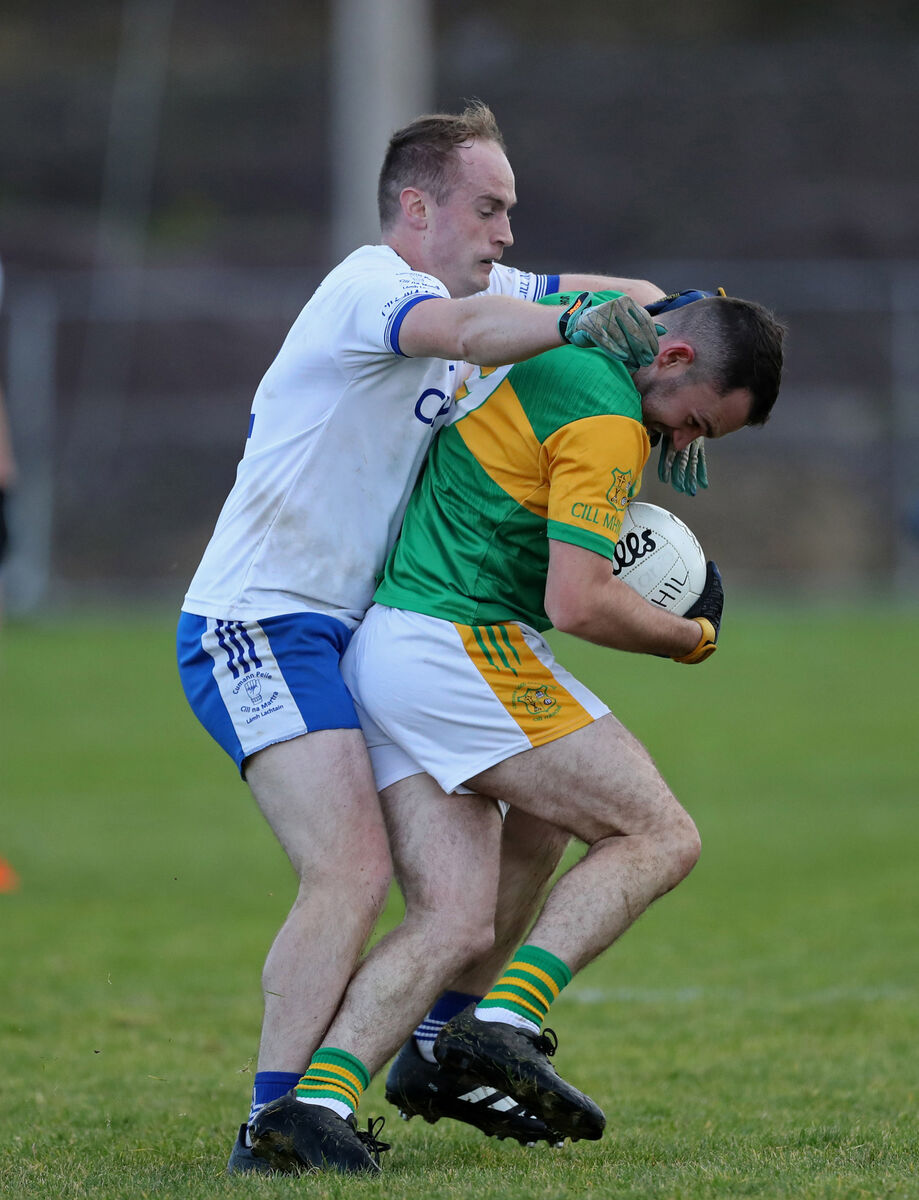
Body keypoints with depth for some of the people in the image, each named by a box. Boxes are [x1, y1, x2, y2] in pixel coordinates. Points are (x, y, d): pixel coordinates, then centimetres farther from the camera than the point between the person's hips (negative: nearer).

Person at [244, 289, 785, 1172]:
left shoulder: (550, 342, 13)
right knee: (659, 837, -2)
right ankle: (505, 1024, -16)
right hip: (463, 649, -9)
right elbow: (577, 605, -19)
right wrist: (690, 636, -1)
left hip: (381, 651, 9)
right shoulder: (608, 420, -14)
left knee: (455, 923, 1)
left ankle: (314, 1101, -16)